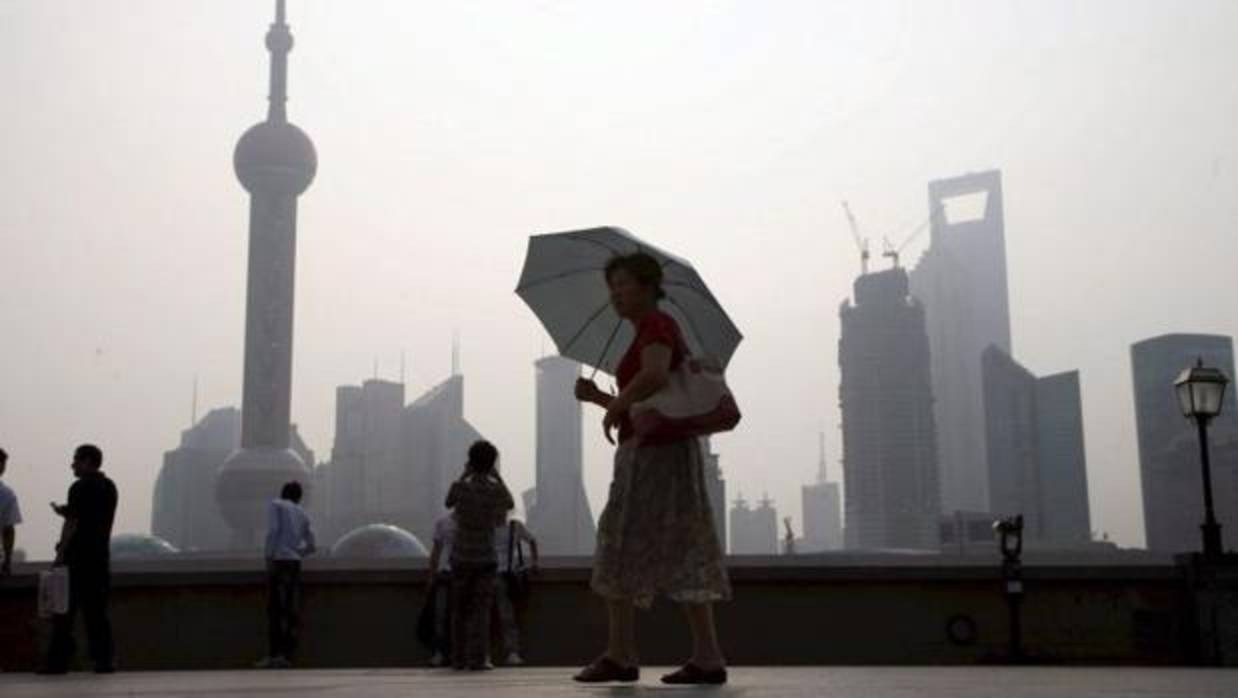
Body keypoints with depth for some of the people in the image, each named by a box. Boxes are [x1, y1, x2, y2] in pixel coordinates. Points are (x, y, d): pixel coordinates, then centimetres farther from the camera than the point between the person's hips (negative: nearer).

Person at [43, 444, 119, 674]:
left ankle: (58, 661, 1)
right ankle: (105, 659, 5)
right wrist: (67, 511, 17)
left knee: (64, 612, 0)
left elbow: (72, 524, -14)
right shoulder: (110, 487, 13)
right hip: (100, 557, 7)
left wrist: (60, 554, -10)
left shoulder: (80, 488, -11)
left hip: (78, 558, -7)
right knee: (97, 610, 9)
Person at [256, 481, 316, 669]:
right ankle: (286, 655, -3)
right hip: (295, 563, 5)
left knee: (274, 608, -6)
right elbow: (310, 546, 20)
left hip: (278, 560, -5)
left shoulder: (274, 504, 6)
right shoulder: (303, 514, 21)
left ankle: (274, 654, -11)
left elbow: (273, 529, -10)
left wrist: (269, 557, -11)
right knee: (292, 610, 1)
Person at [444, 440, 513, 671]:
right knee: (481, 609, 1)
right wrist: (497, 476, 20)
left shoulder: (460, 487, -8)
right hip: (485, 557, -1)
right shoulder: (497, 490, -7)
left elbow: (448, 503, 16)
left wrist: (464, 475, 16)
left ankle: (458, 658, 12)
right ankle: (477, 659, -6)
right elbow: (510, 504, 17)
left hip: (461, 557, 1)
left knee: (460, 609, 11)